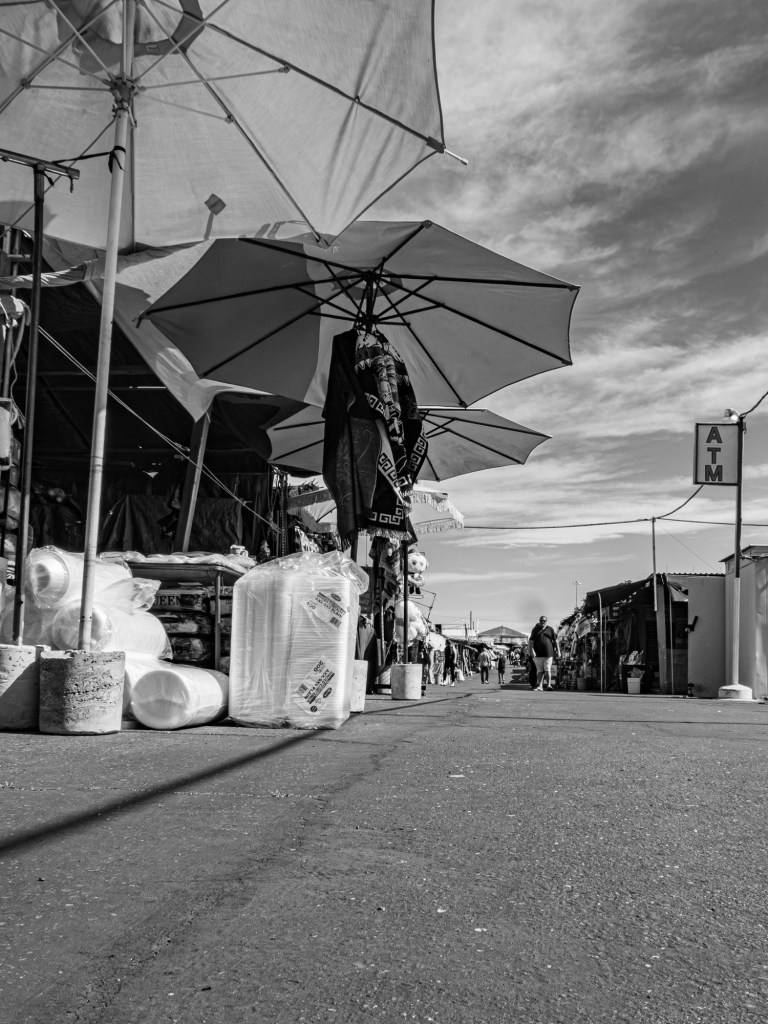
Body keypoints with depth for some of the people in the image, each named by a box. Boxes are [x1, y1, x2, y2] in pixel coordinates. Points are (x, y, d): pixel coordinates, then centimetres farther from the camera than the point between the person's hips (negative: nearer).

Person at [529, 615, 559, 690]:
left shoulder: (550, 629, 9)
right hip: (538, 653, 1)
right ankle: (540, 686, 5)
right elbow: (531, 641, 2)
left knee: (547, 670, -7)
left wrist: (557, 650, 4)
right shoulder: (535, 629, 9)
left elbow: (555, 640, 10)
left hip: (548, 653, -1)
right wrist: (532, 650, -11)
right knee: (540, 670, 4)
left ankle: (549, 685, -8)